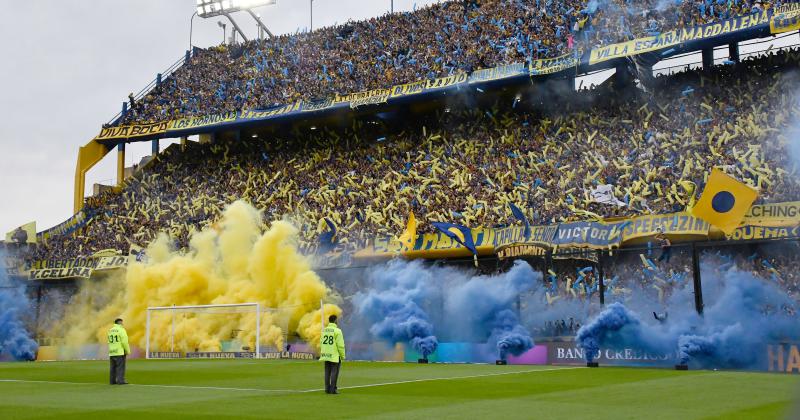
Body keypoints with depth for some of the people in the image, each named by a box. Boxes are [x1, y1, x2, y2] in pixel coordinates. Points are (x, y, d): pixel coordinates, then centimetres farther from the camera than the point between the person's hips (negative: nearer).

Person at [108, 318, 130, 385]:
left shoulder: (110, 330, 14)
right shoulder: (121, 330, -8)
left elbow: (109, 342, 13)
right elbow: (124, 342, -13)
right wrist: (128, 351, -4)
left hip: (112, 352, 7)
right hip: (120, 352, -7)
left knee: (113, 367, 10)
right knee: (120, 367, -6)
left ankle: (113, 381, 10)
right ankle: (120, 381, -10)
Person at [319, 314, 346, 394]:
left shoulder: (324, 330, 6)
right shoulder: (337, 331, -12)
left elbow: (321, 343, 9)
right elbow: (340, 345, -13)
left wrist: (322, 353, 17)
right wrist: (343, 356, -4)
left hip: (326, 355, 6)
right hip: (335, 356, -6)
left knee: (327, 372, 11)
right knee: (334, 372, 0)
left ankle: (327, 388, 13)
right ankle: (333, 389, 0)